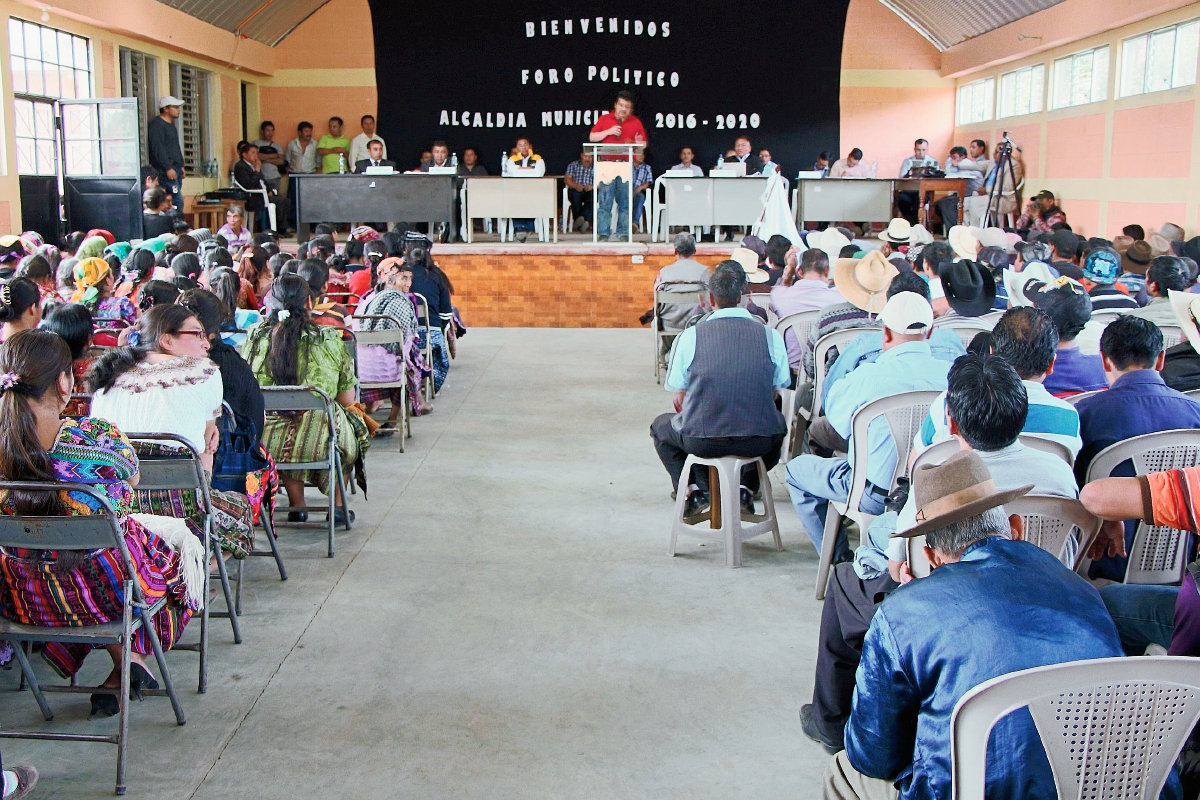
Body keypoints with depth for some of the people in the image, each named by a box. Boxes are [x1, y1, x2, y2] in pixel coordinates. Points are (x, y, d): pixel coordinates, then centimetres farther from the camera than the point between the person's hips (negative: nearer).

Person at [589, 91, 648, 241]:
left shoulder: (636, 122, 12)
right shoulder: (604, 119, 10)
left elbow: (644, 144, 12)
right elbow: (592, 137, 6)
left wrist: (638, 143, -11)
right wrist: (608, 132, -6)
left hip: (626, 166, 1)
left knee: (625, 201, 1)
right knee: (604, 200, -3)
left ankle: (622, 233, 7)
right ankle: (603, 232, 0)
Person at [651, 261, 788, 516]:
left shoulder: (689, 337, -4)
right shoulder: (771, 336, -1)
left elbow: (679, 400, 3)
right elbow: (776, 391, 10)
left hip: (702, 441, -1)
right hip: (759, 442, 1)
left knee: (660, 426, 31)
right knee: (778, 425, 37)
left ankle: (694, 490, 14)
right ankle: (746, 488, 20)